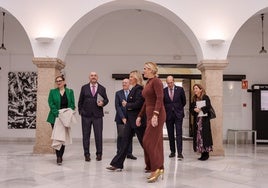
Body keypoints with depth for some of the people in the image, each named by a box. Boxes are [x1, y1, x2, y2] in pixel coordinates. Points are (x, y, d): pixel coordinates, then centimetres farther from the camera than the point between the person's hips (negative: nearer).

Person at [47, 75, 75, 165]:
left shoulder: (70, 92, 7)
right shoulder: (52, 92, 5)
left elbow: (72, 104, 3)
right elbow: (51, 104, -4)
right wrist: (57, 113, -17)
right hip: (55, 118, -1)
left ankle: (60, 156, 19)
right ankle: (58, 157, -5)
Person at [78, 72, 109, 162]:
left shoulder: (102, 88, 8)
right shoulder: (84, 88, 8)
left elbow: (106, 99, 11)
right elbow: (80, 101, 10)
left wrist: (103, 103, -10)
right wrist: (80, 111, 4)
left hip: (97, 115, 0)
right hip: (86, 115, 0)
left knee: (98, 135, 1)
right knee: (86, 135, 4)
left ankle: (99, 154, 13)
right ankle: (87, 154, 12)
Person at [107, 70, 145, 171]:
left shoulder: (139, 89, -14)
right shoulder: (133, 89, 15)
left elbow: (138, 104, -22)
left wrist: (127, 104, -11)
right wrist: (127, 104, 1)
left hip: (137, 120, -9)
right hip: (130, 119, 9)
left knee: (143, 141, 2)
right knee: (125, 140, 7)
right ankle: (117, 164, 11)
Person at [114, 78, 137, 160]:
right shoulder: (118, 93, 3)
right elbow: (117, 106, -3)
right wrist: (122, 117, -11)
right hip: (120, 118, -1)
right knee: (120, 136, 0)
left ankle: (129, 153, 12)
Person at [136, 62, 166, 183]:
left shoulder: (156, 81, -9)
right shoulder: (148, 83, 18)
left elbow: (160, 98, -21)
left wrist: (155, 114, -30)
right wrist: (140, 116, 19)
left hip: (157, 114, -9)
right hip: (149, 114, 9)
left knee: (149, 141, -10)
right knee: (155, 142, 9)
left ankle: (156, 168, -3)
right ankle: (159, 168, 14)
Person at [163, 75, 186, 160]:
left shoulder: (180, 89, -1)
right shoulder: (163, 91, 1)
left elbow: (184, 101, 11)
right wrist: (165, 111, 6)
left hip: (178, 114, -1)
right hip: (168, 115, 2)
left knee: (179, 134, -7)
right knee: (170, 134, 7)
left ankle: (180, 152, -6)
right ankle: (172, 151, 17)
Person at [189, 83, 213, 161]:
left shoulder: (205, 97, -1)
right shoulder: (194, 99, 16)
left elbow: (208, 106, -13)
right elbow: (191, 108, 9)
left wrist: (200, 109, -11)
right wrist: (194, 109, -11)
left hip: (204, 119, -6)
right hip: (196, 119, 6)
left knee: (205, 135, -8)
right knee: (198, 135, 2)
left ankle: (206, 153, -4)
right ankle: (202, 153, 8)